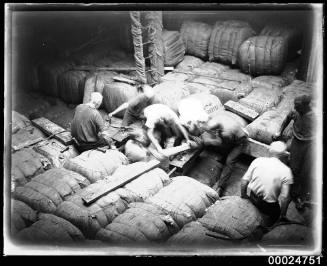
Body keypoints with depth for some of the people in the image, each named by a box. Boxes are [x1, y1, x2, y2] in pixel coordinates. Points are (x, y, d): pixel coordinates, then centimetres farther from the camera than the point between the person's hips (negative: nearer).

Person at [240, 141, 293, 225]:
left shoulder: (258, 160, -7)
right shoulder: (286, 171, -14)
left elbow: (244, 180, -5)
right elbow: (284, 197, -15)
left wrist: (243, 195, 12)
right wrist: (282, 215, -1)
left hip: (251, 198, 4)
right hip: (268, 206, -4)